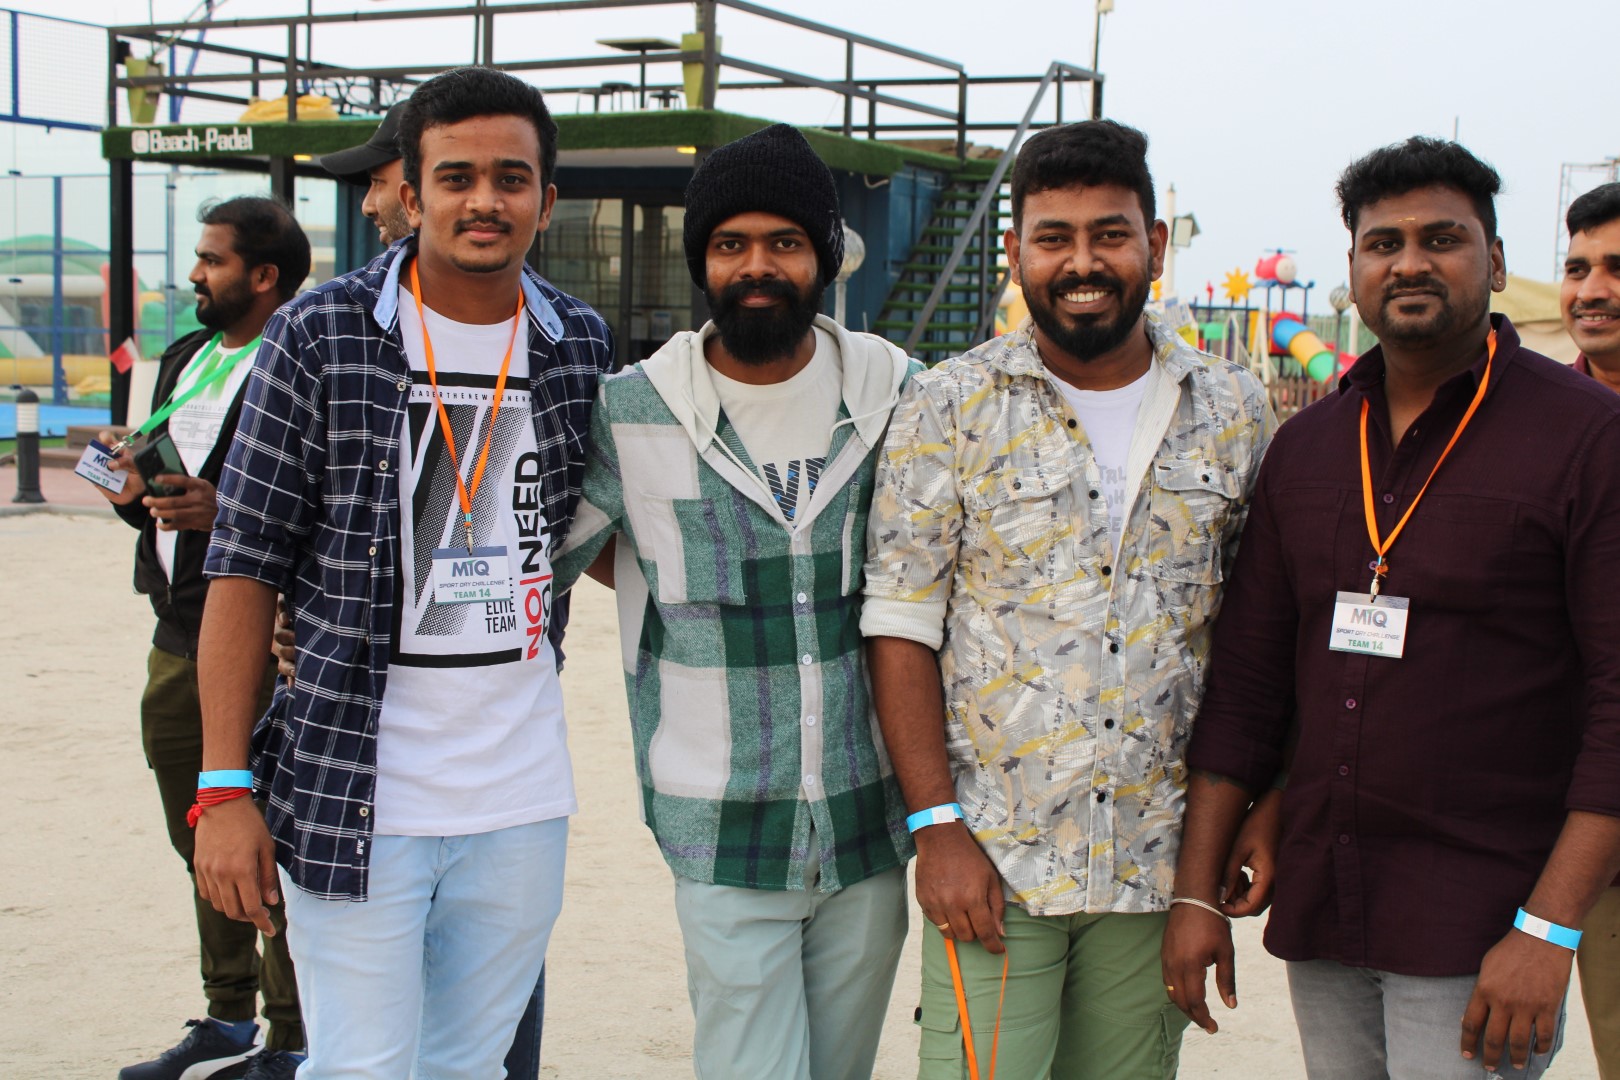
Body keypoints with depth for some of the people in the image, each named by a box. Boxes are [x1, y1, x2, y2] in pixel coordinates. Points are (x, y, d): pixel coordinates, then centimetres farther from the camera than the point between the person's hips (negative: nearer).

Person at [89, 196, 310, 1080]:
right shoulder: (185, 360, 18)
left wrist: (222, 510, -27)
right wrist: (135, 494, 5)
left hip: (256, 650, -9)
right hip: (177, 642, 9)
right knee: (203, 848, 16)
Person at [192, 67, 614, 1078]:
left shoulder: (584, 345, 5)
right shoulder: (320, 336, -6)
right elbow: (245, 572, -5)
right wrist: (224, 789, -9)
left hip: (521, 801, 4)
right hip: (355, 795, -3)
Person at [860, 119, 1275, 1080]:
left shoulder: (1235, 413, 4)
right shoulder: (951, 408, -4)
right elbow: (901, 628, -4)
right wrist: (936, 826, -10)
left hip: (1162, 860, 3)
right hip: (992, 860, -2)